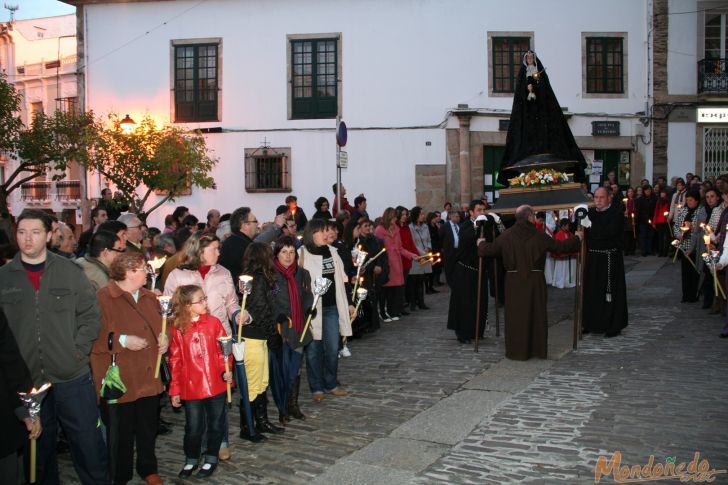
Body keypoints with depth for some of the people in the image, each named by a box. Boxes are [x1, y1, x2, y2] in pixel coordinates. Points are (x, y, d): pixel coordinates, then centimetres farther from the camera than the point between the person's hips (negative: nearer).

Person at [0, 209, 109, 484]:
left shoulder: (69, 271, 0)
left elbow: (91, 314, 2)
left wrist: (79, 349, -7)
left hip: (73, 378, -1)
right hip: (26, 380, 1)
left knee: (89, 445, 6)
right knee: (37, 449, 15)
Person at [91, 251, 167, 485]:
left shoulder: (149, 297, 11)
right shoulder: (103, 298, -12)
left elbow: (160, 325, 22)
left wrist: (164, 338, 2)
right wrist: (122, 341, -22)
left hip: (148, 377, 6)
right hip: (120, 380, -6)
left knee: (148, 427, 15)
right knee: (120, 432, 4)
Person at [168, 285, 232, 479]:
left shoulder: (213, 323, -3)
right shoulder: (178, 328, -5)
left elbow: (223, 349, 0)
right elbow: (175, 361, 0)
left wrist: (226, 370, -16)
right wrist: (175, 390, 1)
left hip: (215, 385, 1)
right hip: (191, 388, -1)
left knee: (215, 424, 12)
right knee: (193, 427, 9)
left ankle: (211, 459, 31)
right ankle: (191, 460, 31)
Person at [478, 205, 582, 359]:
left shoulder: (507, 235, -4)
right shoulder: (539, 236, -6)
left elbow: (489, 250, 1)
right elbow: (560, 246, 1)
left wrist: (481, 243, 24)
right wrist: (576, 238, 18)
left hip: (513, 281, 1)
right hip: (535, 281, -1)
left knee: (516, 315, 8)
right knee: (536, 313, 11)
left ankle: (516, 351, 11)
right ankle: (538, 349, 16)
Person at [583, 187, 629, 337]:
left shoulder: (616, 213, -6)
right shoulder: (590, 212, 12)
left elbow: (609, 232, -21)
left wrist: (589, 230, -18)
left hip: (610, 258, -6)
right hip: (592, 257, 6)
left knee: (610, 291, -1)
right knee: (591, 291, 8)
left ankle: (614, 326, 8)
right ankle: (592, 323, 19)